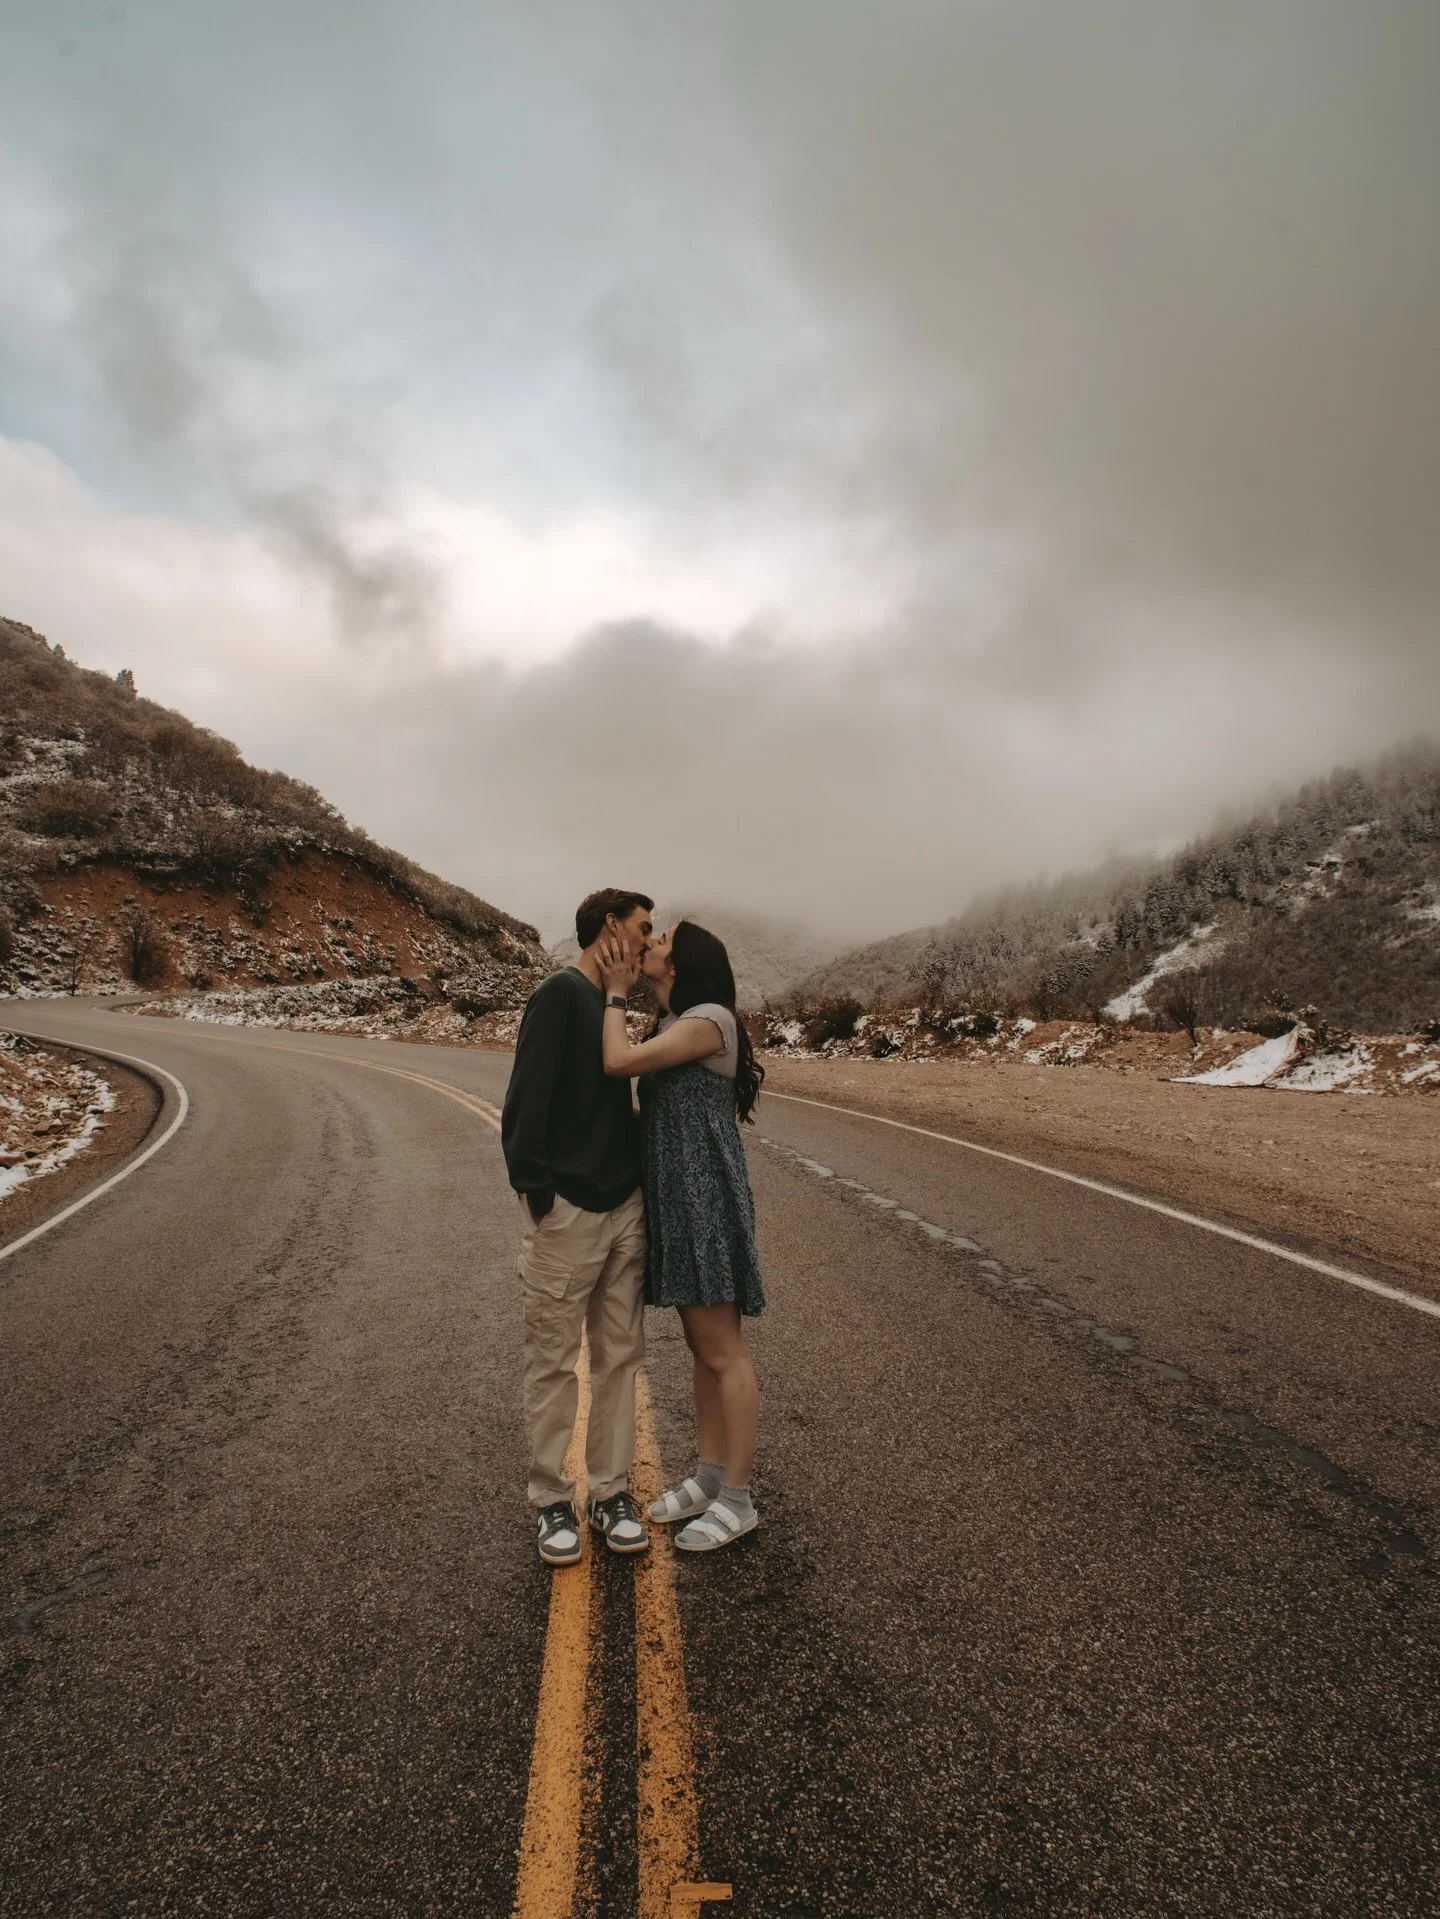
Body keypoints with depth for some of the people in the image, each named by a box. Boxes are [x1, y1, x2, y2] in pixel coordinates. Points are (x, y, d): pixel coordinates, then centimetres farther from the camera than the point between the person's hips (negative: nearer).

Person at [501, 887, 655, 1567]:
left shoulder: (611, 1003, 14)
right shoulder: (560, 994, -11)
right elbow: (525, 1104, -16)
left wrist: (635, 1178, 8)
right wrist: (538, 1195, -16)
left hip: (624, 1209, 8)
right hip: (567, 1212, -8)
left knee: (619, 1357, 12)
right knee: (553, 1363, 6)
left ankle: (610, 1492, 24)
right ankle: (550, 1500, 20)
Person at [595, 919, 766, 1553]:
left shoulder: (709, 1018, -13)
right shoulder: (671, 1027, 16)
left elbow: (617, 1062, -19)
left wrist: (615, 993, -7)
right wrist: (617, 990, -1)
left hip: (705, 1197, -9)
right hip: (673, 1197, 10)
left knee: (722, 1353, -1)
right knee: (702, 1348, 16)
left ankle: (737, 1499, 10)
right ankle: (710, 1476, 27)